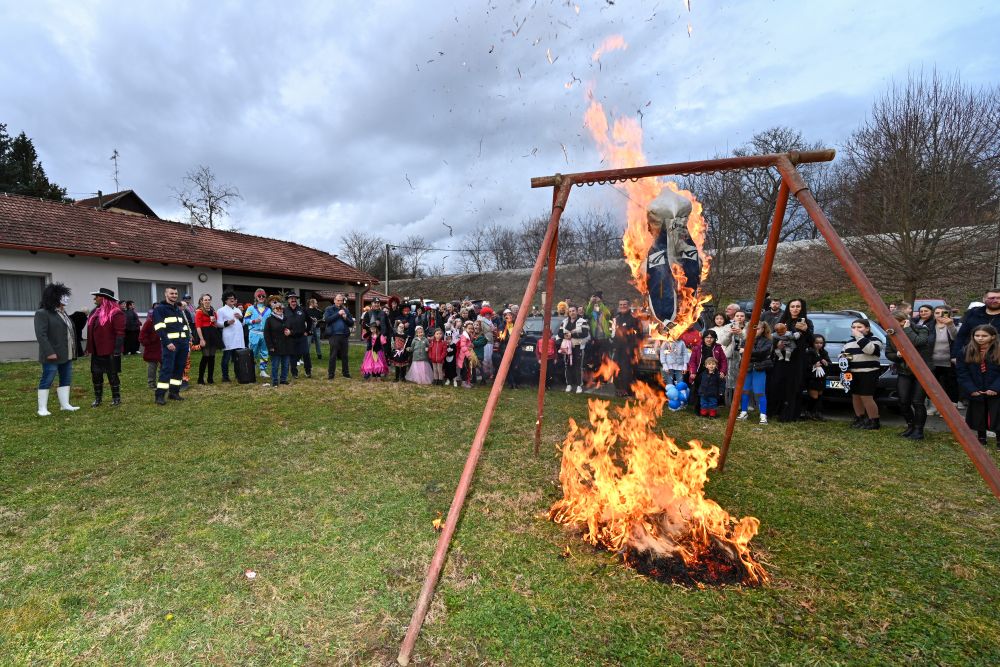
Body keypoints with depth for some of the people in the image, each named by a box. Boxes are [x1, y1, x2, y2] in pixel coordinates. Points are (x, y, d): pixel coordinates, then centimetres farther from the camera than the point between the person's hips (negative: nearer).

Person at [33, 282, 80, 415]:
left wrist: (72, 351, 17)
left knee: (66, 379, 10)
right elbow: (41, 335, -18)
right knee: (47, 380, -1)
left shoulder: (63, 313, 15)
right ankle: (42, 408, 5)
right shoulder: (42, 313, -11)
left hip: (66, 355, 8)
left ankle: (65, 404, 17)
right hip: (53, 355, -8)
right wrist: (49, 352, -24)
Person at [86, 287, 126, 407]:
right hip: (97, 351, 8)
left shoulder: (116, 313, -14)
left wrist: (117, 350, -23)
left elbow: (120, 333, -19)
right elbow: (91, 330, 20)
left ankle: (116, 398, 15)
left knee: (112, 375, 2)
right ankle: (98, 398, 26)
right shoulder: (96, 312, 13)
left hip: (110, 351, -8)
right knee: (96, 374, 13)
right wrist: (89, 347, 15)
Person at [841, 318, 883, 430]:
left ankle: (874, 422, 1)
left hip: (868, 373, -7)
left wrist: (860, 337, -19)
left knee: (866, 397, -10)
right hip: (853, 373, 7)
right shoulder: (849, 342, 18)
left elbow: (870, 350, -22)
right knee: (855, 396, 11)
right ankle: (860, 419, 24)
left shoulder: (874, 340, -2)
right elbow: (842, 353, 24)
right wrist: (843, 357, 1)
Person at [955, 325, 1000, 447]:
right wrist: (970, 389, -8)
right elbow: (962, 372, 0)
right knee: (978, 415, 12)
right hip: (976, 392, 2)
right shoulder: (967, 351, 0)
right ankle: (981, 437, 27)